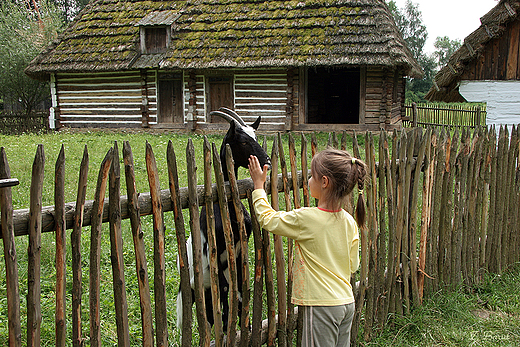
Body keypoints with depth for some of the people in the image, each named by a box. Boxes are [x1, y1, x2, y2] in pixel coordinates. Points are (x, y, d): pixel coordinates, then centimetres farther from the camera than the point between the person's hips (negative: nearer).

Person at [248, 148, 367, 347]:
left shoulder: (306, 219, -19)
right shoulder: (349, 222, -1)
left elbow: (267, 219, -3)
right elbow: (353, 265, 8)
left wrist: (259, 186, 8)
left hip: (322, 306, -7)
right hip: (347, 302, 7)